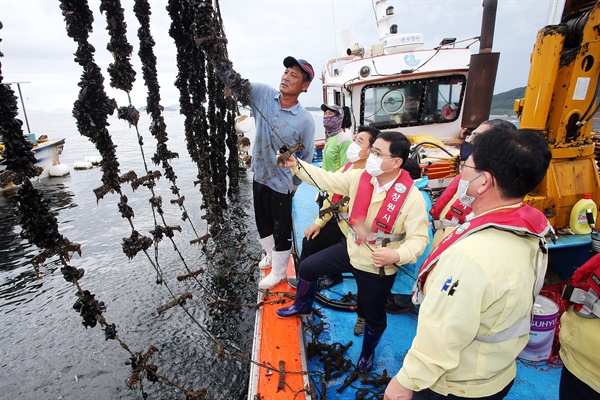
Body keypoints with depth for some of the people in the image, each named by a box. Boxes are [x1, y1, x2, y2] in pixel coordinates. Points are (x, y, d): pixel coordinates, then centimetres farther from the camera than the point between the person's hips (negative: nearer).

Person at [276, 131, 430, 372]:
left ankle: (368, 352, 52)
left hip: (379, 267, -4)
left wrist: (397, 255, -42)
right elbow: (327, 180, -8)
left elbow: (419, 237, -23)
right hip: (350, 249, 5)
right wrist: (296, 165, -17)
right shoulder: (359, 177, -10)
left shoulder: (412, 197, -24)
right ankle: (303, 306, 46)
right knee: (308, 267, 13)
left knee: (374, 316, 16)